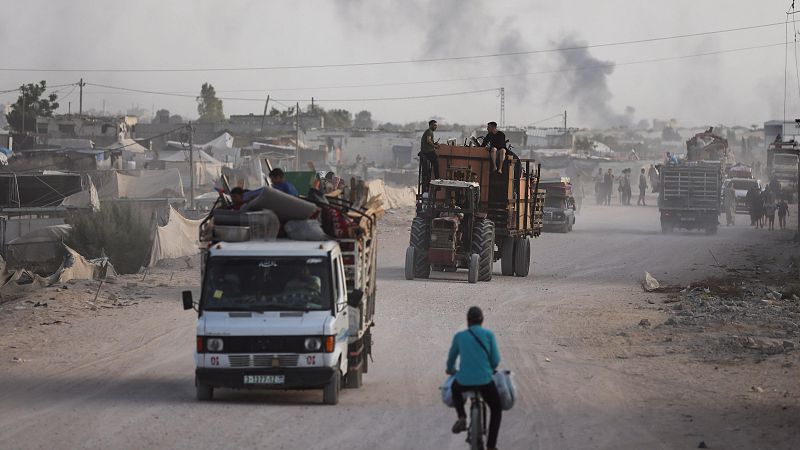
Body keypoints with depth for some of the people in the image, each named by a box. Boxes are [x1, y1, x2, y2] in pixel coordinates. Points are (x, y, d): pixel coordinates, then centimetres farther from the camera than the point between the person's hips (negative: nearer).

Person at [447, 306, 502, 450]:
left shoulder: (459, 336, 6)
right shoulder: (488, 335, 1)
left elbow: (452, 357, 20)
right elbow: (495, 360, 1)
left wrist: (451, 370, 42)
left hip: (464, 381, 1)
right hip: (485, 381, -1)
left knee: (455, 389, 37)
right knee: (496, 410, 23)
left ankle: (462, 418, 14)